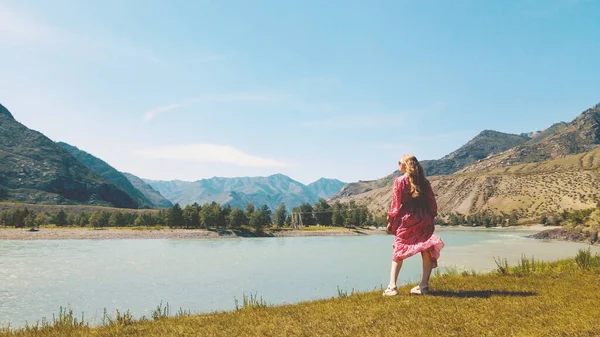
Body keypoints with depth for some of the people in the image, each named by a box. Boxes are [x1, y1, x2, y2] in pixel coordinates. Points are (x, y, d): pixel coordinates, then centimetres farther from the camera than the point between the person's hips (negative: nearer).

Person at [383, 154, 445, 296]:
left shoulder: (399, 181, -4)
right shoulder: (424, 182, 8)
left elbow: (396, 204, -5)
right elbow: (432, 202, 9)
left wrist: (390, 222, 2)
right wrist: (431, 218, 17)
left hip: (406, 220, -3)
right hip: (424, 220, 3)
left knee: (399, 251, 4)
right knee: (427, 250, 8)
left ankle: (392, 286, -2)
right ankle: (424, 285, 7)